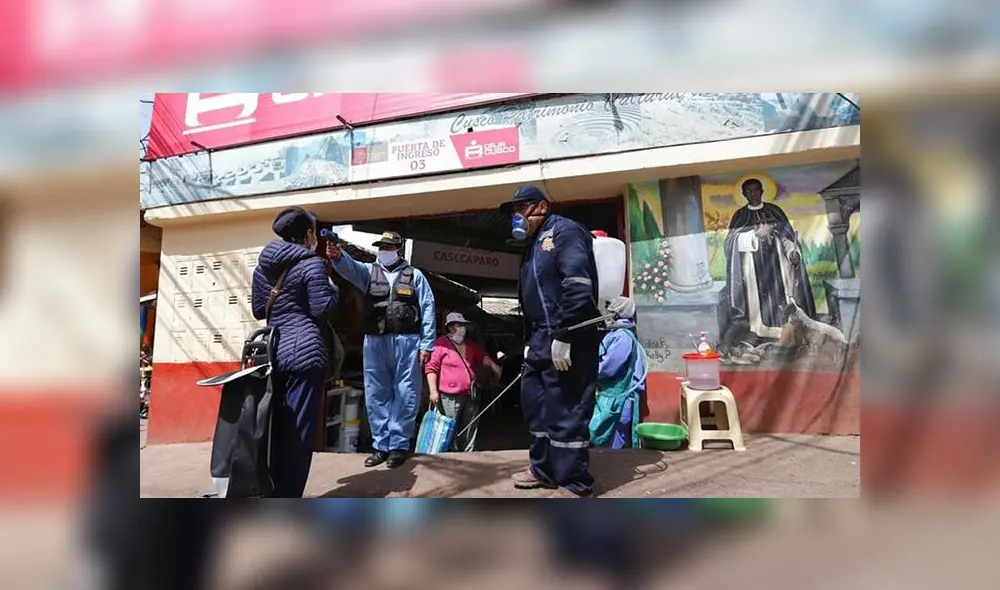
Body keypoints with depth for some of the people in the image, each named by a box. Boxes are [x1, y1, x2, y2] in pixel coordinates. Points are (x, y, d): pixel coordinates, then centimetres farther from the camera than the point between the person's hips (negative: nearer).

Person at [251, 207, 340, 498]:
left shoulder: (263, 265, 14)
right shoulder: (312, 263, -6)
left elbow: (258, 311, 19)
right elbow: (322, 310, -10)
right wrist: (333, 289, 7)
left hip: (273, 353, 7)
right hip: (304, 353, -7)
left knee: (274, 427, 14)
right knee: (298, 432, -2)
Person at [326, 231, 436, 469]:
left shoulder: (415, 275, 10)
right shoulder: (369, 271, 13)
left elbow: (428, 309, 4)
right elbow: (350, 267, -10)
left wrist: (426, 344, -4)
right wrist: (337, 255, -33)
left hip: (406, 342, -2)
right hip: (374, 342, 3)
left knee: (404, 395, 0)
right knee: (376, 396, 6)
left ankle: (399, 445, 9)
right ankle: (381, 445, 16)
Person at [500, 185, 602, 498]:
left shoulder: (564, 231, -8)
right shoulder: (535, 245, 23)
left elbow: (578, 286, -21)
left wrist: (563, 336, -25)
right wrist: (530, 342, 22)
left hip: (567, 340, -10)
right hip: (543, 339, 11)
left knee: (565, 409, -6)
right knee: (535, 403, 17)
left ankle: (575, 483, 6)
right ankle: (544, 468, 32)